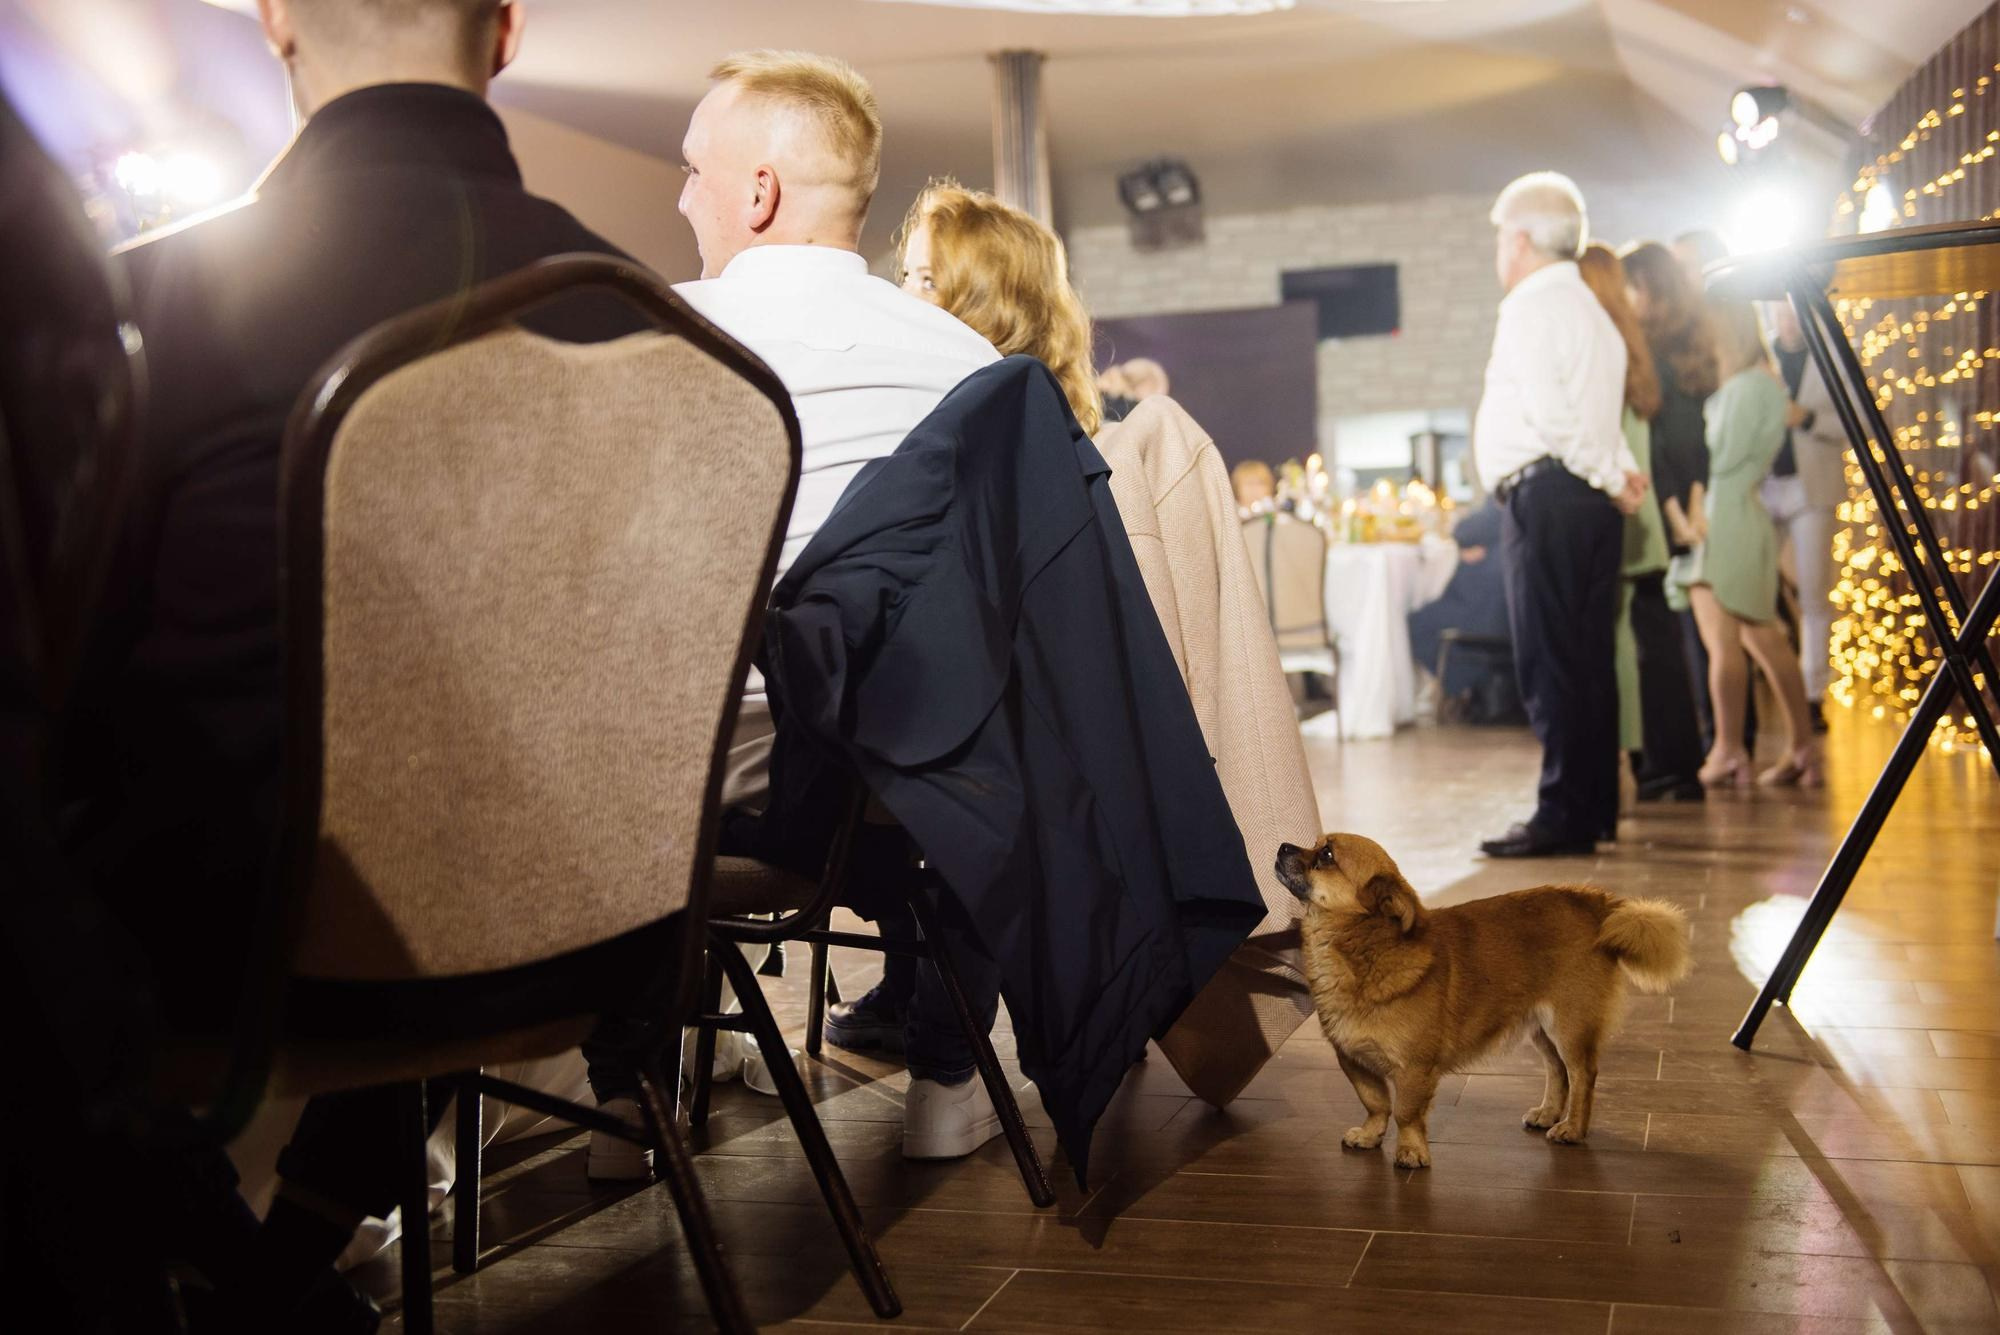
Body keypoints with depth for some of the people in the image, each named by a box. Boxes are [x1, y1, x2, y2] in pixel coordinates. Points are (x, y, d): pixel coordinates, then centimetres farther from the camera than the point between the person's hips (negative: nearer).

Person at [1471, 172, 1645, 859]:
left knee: (1549, 664, -8)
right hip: (1588, 501, 10)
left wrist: (1608, 477, -10)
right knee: (1587, 660, 10)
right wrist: (1622, 470, 1)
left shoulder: (1530, 306, -8)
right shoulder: (1589, 309, 23)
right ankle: (1592, 811, 15)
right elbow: (1598, 415, 17)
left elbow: (1548, 413, -18)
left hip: (1547, 497, -10)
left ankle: (1564, 815, -8)